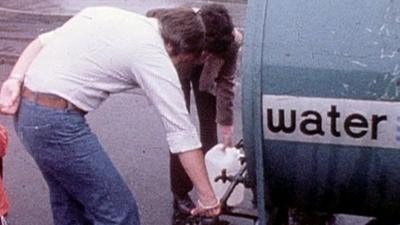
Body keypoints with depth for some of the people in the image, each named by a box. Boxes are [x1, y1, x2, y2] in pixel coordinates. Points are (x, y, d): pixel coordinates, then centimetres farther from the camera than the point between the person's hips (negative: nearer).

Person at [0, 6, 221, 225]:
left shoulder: (107, 12, 15)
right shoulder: (154, 56, -8)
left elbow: (41, 42, 11)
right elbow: (182, 133, -7)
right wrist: (207, 197, -1)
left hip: (25, 109, 9)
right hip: (57, 121, -9)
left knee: (68, 204, 23)